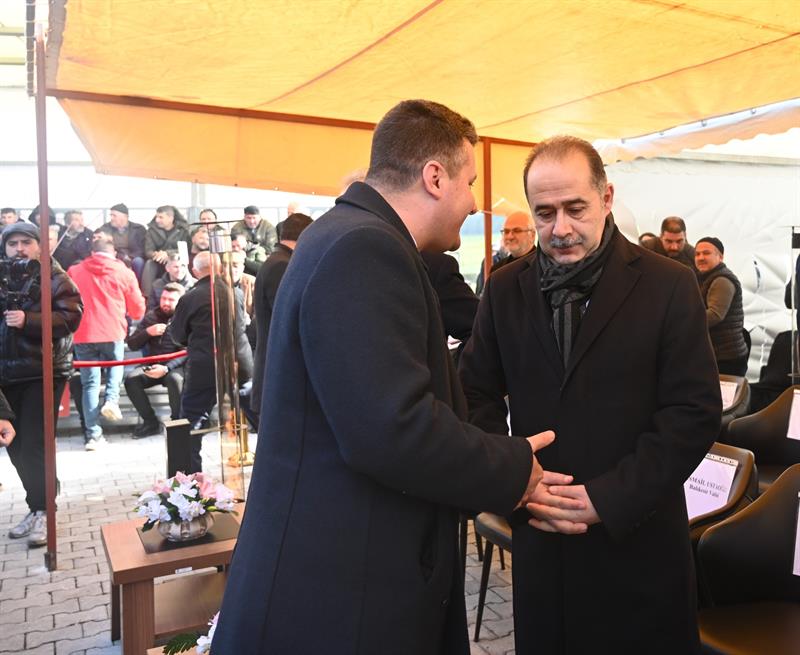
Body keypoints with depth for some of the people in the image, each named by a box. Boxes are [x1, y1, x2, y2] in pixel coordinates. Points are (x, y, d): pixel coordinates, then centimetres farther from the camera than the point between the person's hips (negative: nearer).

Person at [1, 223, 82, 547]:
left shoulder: (55, 278, -3)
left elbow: (70, 317, -15)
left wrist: (28, 320, -23)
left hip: (43, 372, -5)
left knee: (35, 444, -6)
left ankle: (41, 510, 6)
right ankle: (40, 503, 24)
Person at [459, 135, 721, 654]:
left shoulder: (669, 286, -5)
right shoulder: (505, 289, 3)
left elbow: (695, 412, -8)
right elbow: (477, 397, 3)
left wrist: (607, 498, -14)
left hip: (637, 538, -2)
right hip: (538, 537, 2)